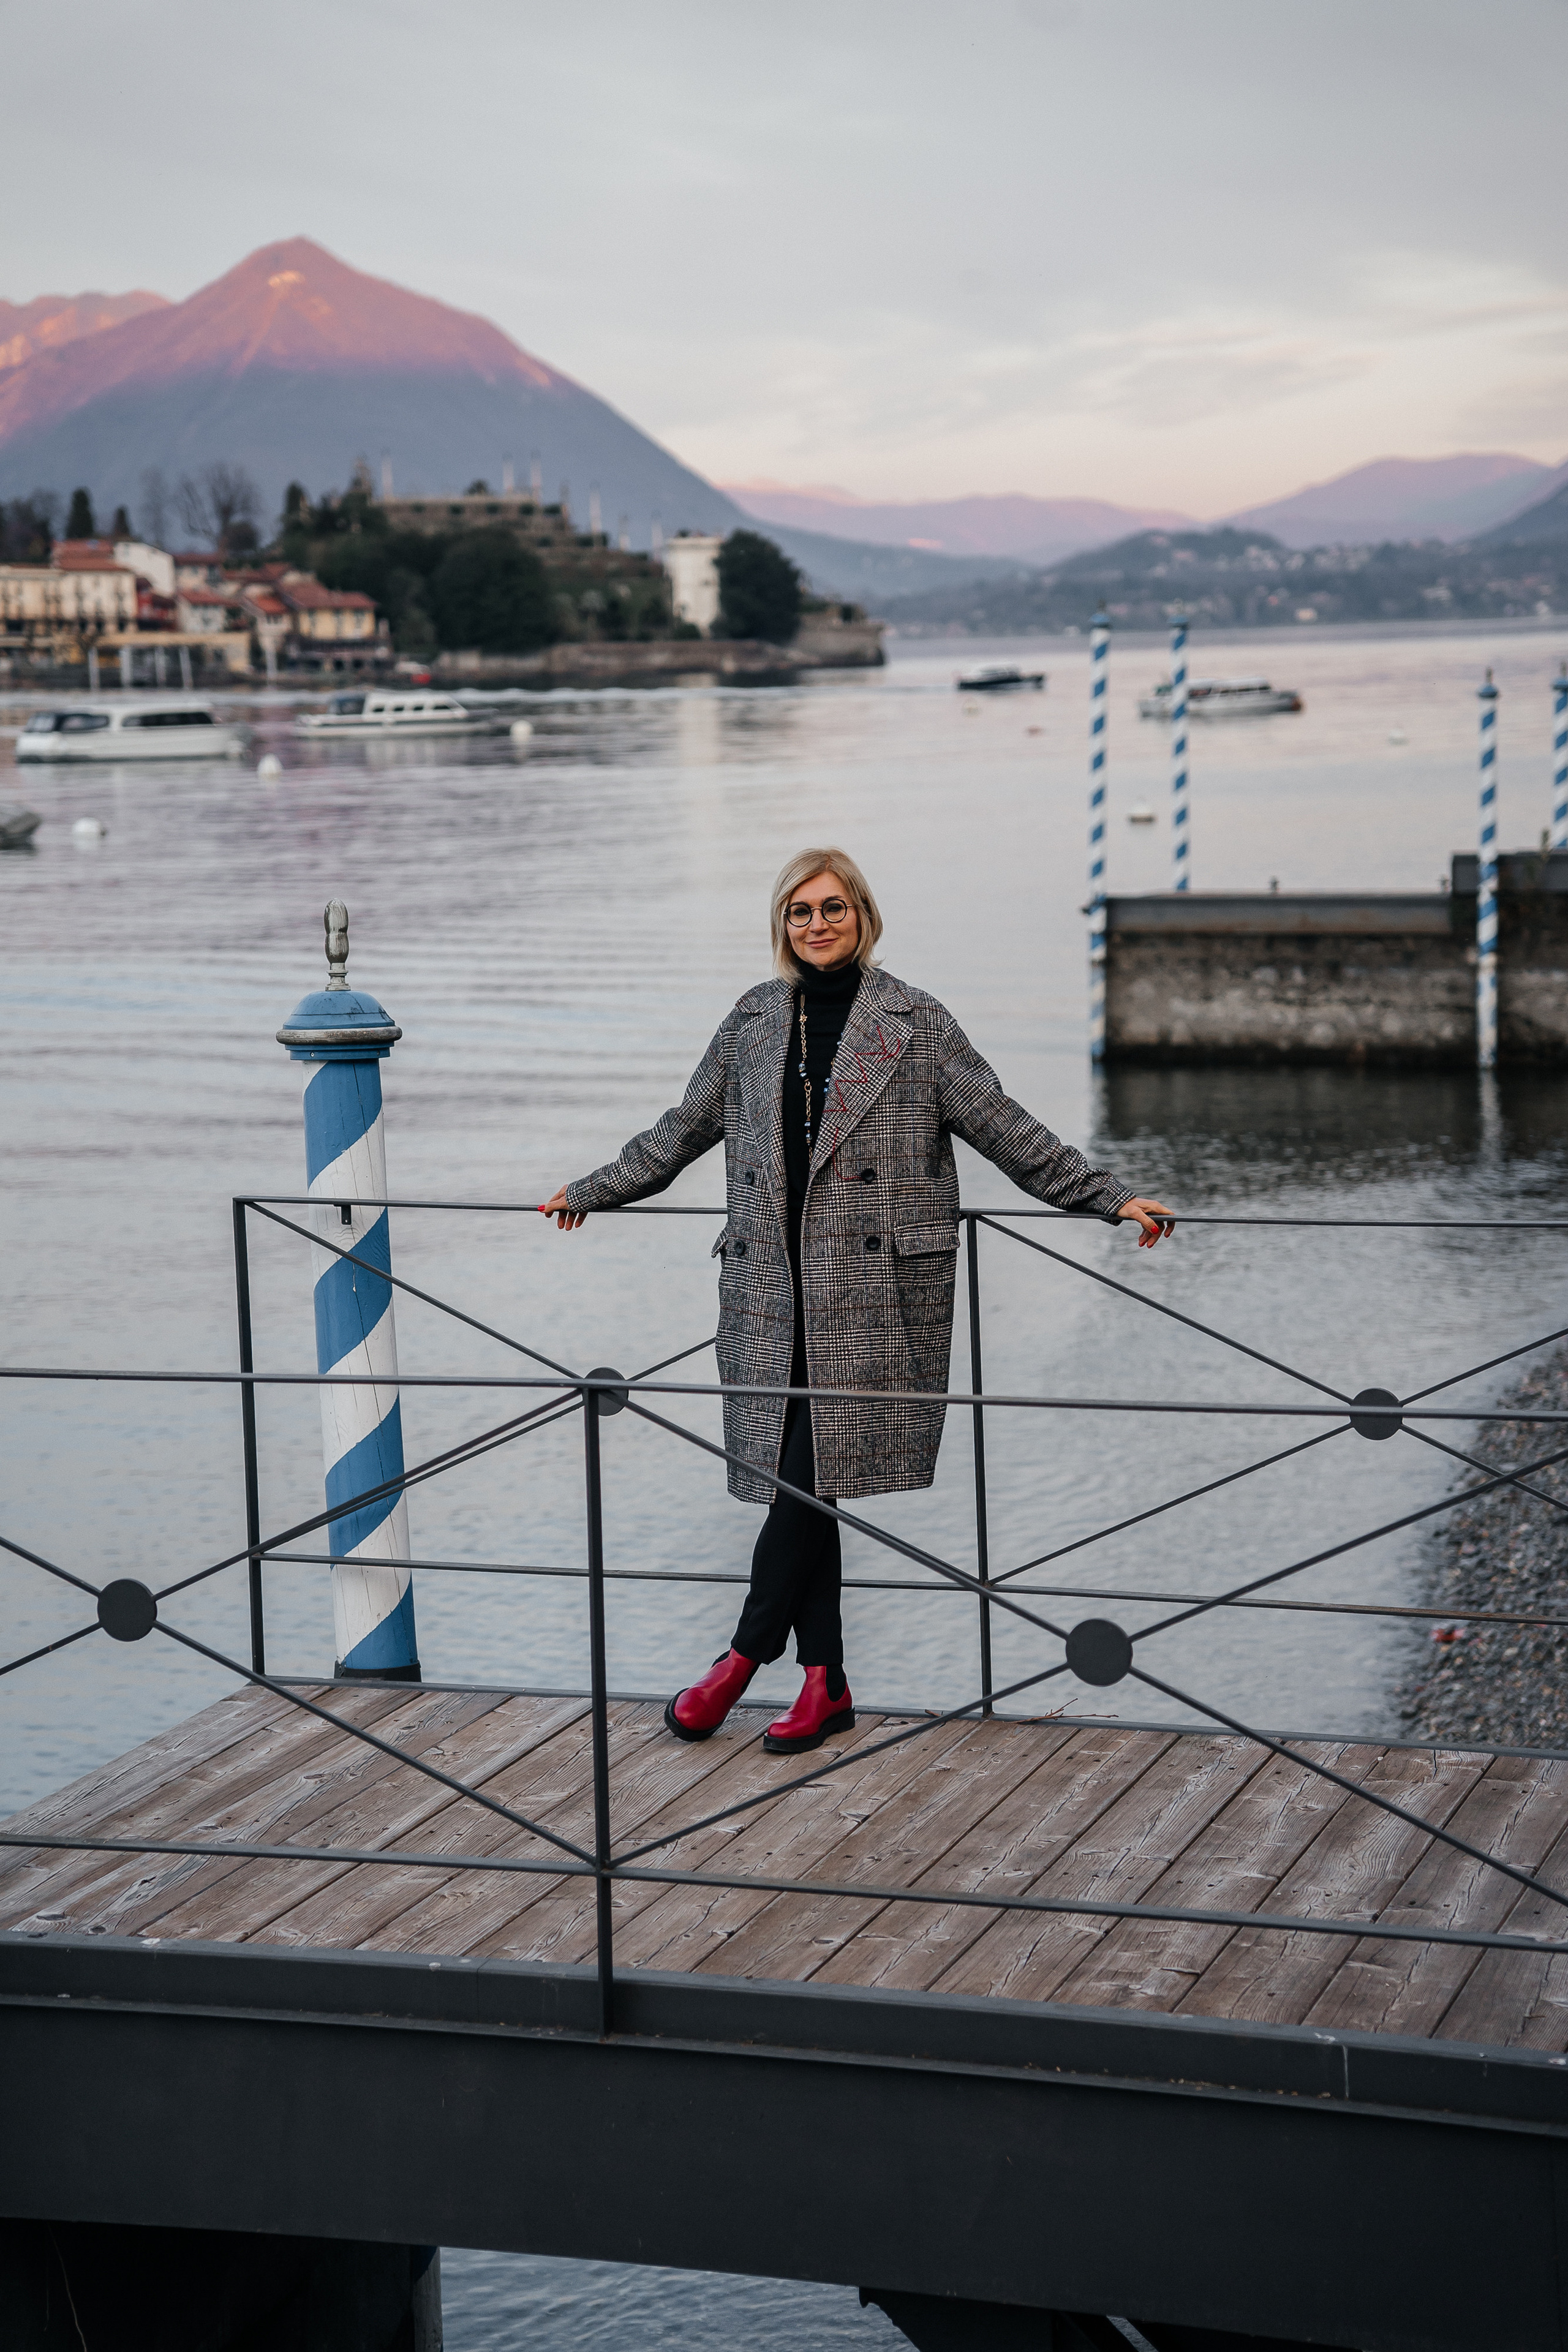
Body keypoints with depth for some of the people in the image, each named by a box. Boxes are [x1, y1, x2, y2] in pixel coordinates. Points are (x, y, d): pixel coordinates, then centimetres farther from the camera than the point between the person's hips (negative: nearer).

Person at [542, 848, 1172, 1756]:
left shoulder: (912, 1022, 2)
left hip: (872, 1289, -4)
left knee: (809, 1472, -10)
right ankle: (825, 1681, 10)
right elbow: (684, 1129, 24)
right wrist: (592, 1191, 31)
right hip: (771, 1288, 4)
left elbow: (1005, 1128, 2)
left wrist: (1113, 1198, -2)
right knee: (792, 1473, 3)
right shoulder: (755, 1020, 13)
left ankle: (745, 1656, 2)